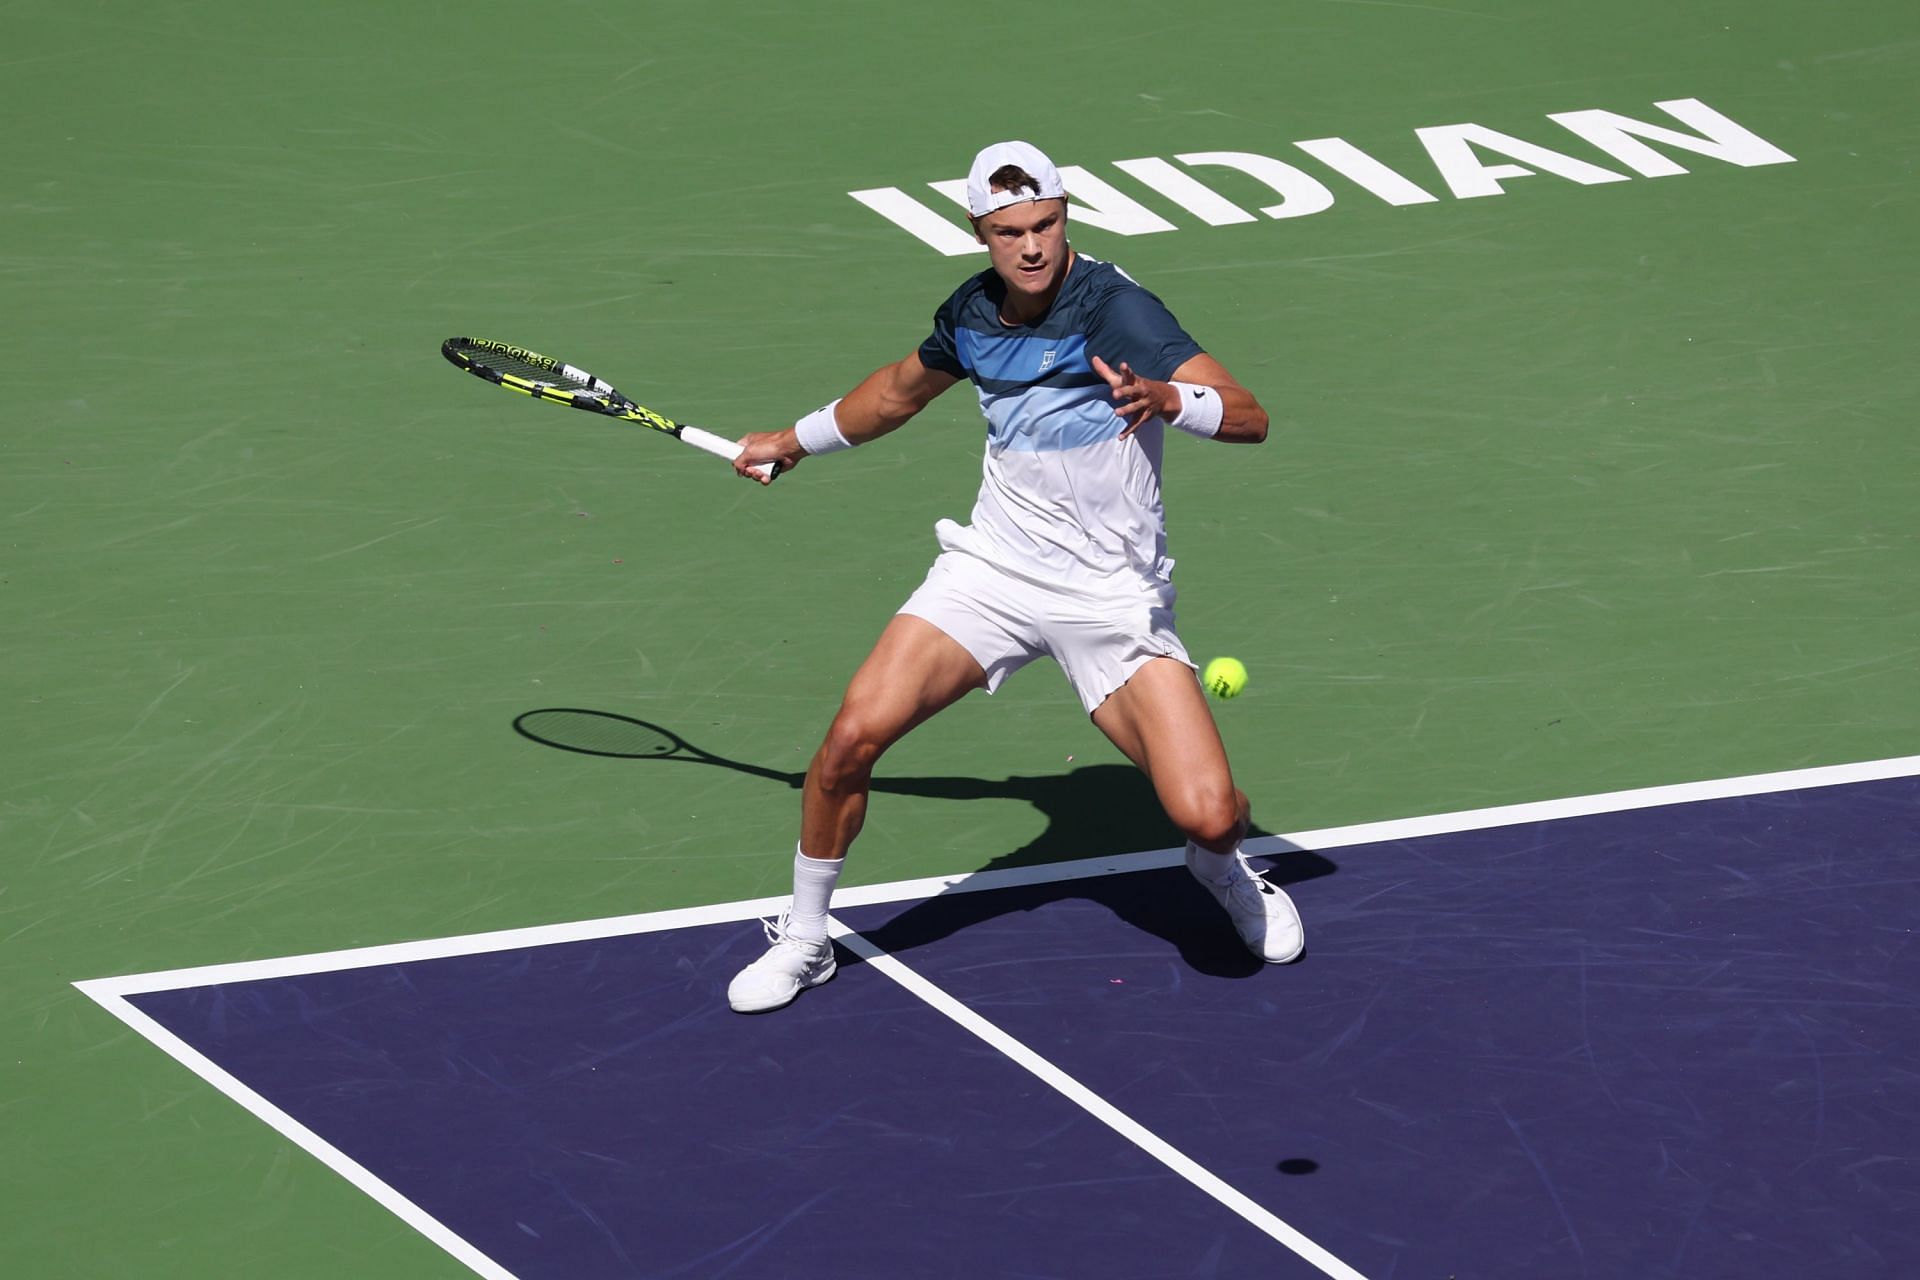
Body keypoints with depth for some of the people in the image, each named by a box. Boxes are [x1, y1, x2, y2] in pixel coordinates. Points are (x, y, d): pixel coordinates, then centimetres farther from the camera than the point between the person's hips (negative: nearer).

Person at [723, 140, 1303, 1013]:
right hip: (993, 567, 4)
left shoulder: (1114, 308, -17)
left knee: (1208, 815, -16)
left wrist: (1170, 398, -46)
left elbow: (1248, 417, -26)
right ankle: (802, 940, 8)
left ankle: (1221, 866, 25)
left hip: (1114, 598, -4)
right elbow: (903, 389, 26)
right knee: (853, 736, -15)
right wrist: (797, 440, 38)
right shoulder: (972, 316, 2)